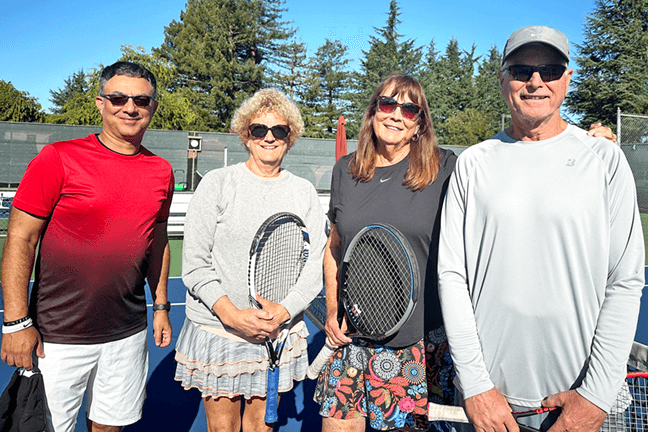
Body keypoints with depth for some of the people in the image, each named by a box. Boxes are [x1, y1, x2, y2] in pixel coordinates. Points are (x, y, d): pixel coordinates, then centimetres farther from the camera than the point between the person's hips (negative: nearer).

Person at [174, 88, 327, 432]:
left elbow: (314, 265, 0)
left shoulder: (304, 192, 4)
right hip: (216, 330, -2)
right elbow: (194, 264, -7)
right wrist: (232, 314, -20)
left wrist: (284, 310, -16)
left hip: (281, 332, 2)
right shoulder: (217, 184, -4)